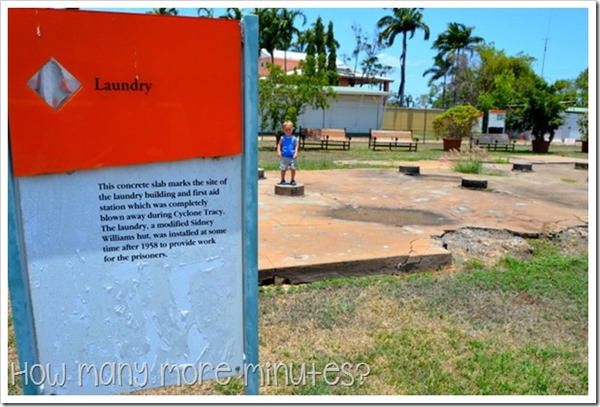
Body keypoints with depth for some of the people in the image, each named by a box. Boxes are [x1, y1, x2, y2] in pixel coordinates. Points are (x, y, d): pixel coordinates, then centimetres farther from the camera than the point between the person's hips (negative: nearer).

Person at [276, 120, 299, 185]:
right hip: (284, 157, 0)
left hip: (292, 157, 0)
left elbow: (296, 146, 3)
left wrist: (296, 152, -9)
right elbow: (279, 145, 5)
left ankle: (293, 180, 16)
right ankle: (283, 180, 20)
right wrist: (278, 151, -8)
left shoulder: (294, 138, 2)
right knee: (283, 169, 5)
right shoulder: (282, 138, 2)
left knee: (293, 168, 2)